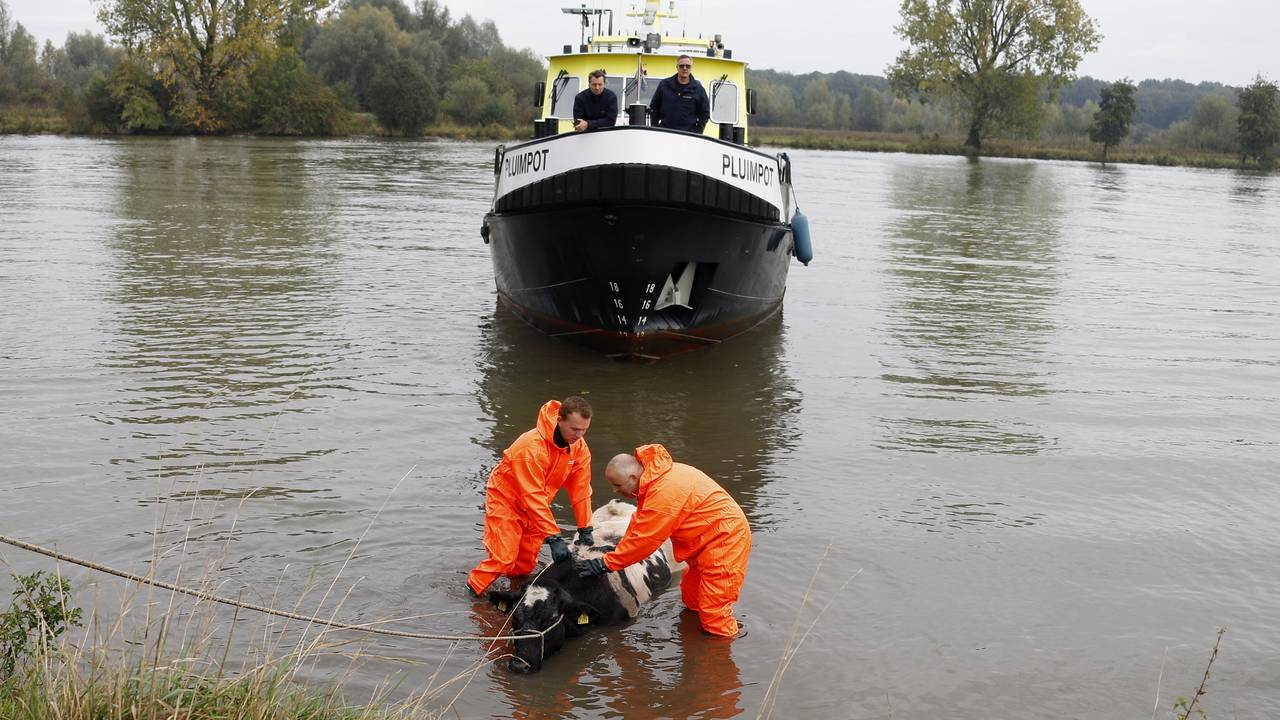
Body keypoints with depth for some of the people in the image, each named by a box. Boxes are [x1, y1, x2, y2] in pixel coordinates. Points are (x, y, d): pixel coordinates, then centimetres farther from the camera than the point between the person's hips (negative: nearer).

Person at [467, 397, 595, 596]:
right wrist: (553, 538, -34)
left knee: (526, 562, 5)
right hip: (506, 499, -6)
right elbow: (533, 498, -33)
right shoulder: (531, 447, -34)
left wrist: (585, 530, -6)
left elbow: (580, 490, -6)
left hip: (535, 506, 6)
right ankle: (472, 592, 5)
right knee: (503, 558, -14)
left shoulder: (579, 447, -13)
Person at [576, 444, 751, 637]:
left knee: (713, 612, -7)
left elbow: (644, 538, -23)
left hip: (726, 540, -10)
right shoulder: (655, 479, 2)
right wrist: (617, 549, 4)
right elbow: (640, 524, 11)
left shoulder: (664, 492, -29)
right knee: (691, 599, 21)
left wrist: (606, 563, -15)